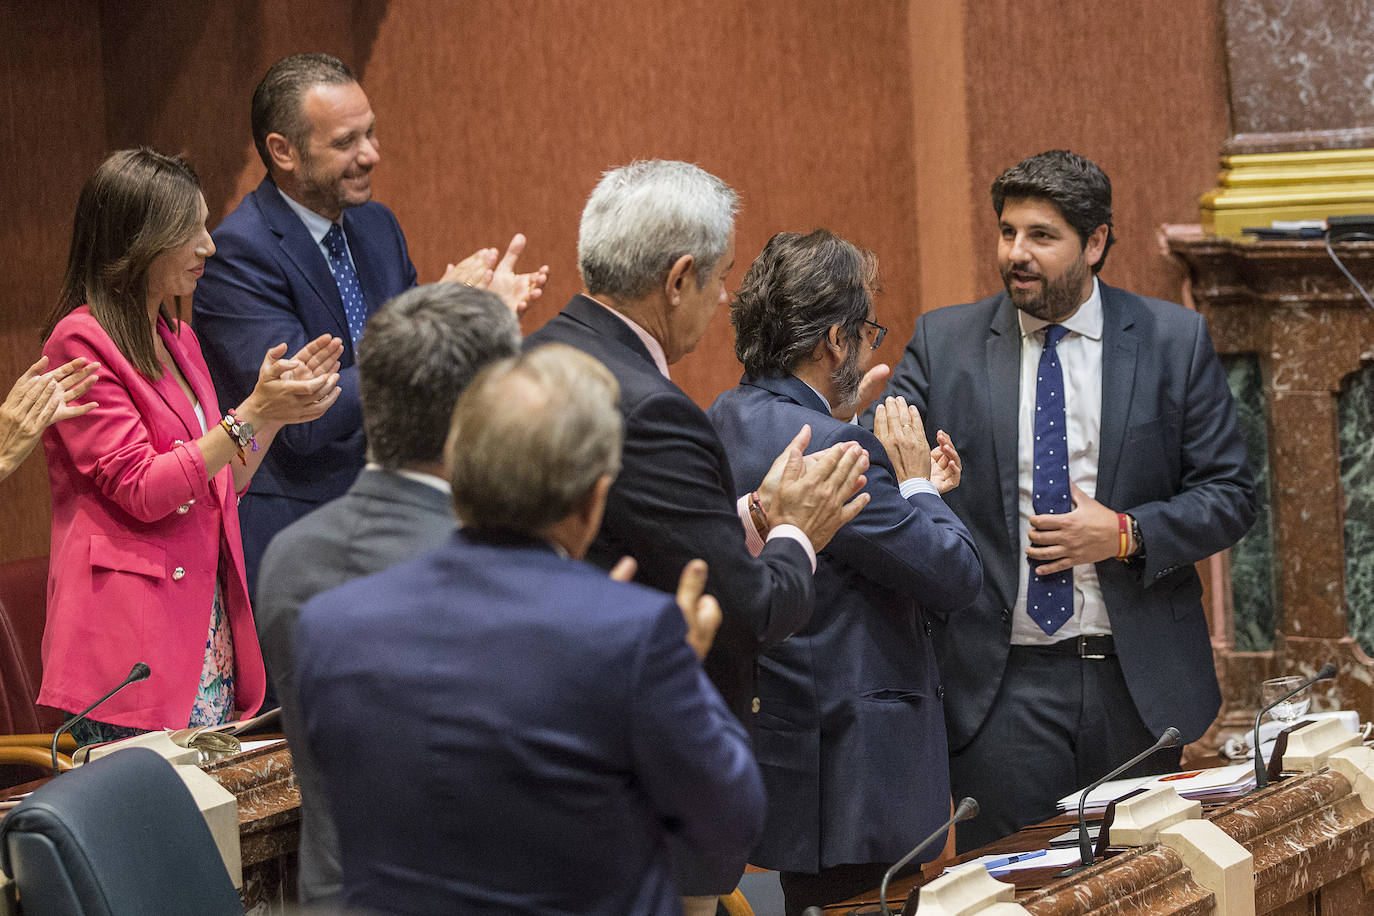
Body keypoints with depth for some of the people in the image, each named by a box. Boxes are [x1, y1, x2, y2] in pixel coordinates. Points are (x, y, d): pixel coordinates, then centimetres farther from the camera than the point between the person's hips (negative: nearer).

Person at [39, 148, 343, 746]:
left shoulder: (177, 339, 18)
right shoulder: (81, 340, -9)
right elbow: (141, 490, -16)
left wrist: (279, 401, 8)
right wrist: (251, 414, -17)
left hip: (208, 622, 8)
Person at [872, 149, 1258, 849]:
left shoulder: (1174, 340, 3)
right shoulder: (941, 343, 4)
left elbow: (1230, 496, 3)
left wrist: (1127, 534, -12)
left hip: (1138, 684, 1)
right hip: (1000, 686, 0)